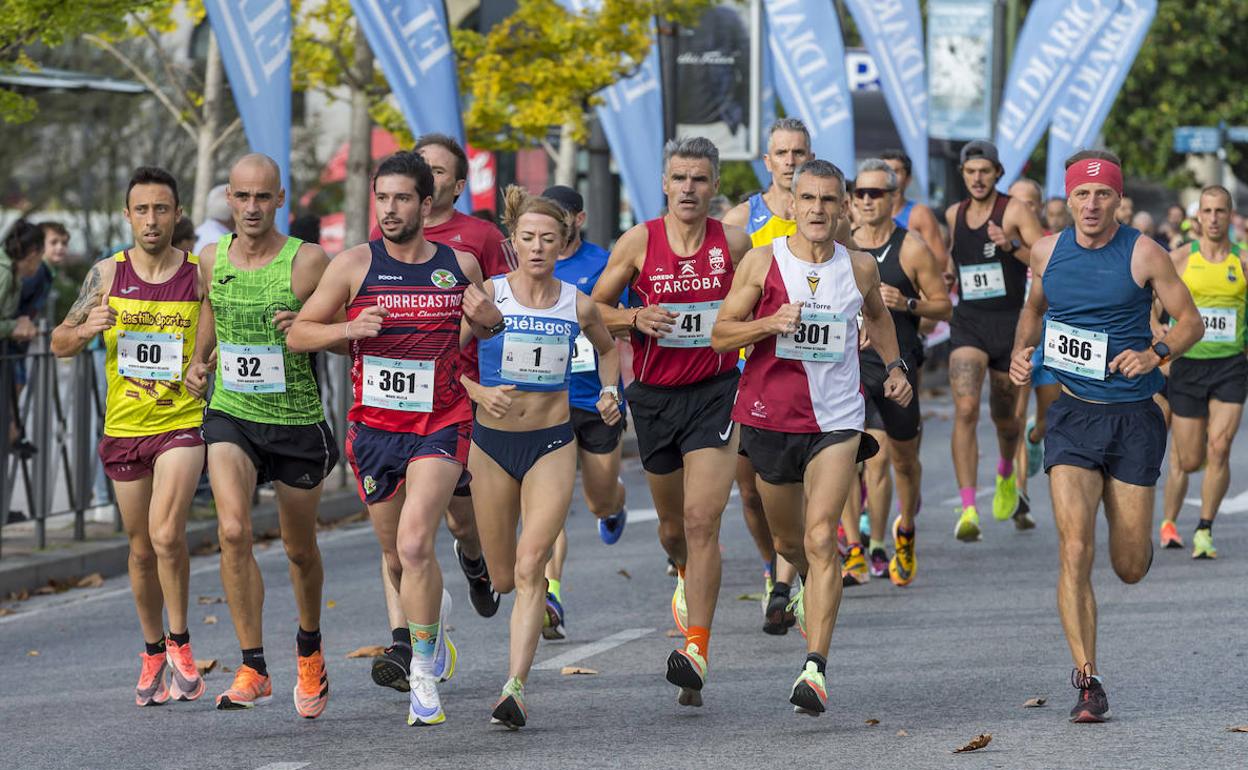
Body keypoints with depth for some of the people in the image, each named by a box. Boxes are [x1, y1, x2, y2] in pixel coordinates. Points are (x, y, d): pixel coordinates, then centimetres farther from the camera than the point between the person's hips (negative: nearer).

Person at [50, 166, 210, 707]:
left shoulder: (200, 276, -4)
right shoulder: (107, 275, 1)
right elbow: (59, 344, 5)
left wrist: (206, 367, -13)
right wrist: (87, 329, -16)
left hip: (180, 424, -3)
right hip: (123, 427, 3)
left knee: (166, 535, -21)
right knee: (141, 549, 12)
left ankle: (180, 642, -4)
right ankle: (153, 652, 28)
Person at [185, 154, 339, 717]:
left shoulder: (307, 262, -12)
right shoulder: (212, 259, 1)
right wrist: (199, 361, 12)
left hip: (298, 423, -1)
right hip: (231, 417, 1)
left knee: (300, 549, 14)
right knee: (233, 532, -21)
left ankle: (309, 647, 43)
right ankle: (253, 670, -15)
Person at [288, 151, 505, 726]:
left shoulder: (460, 266, 2)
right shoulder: (355, 264, -3)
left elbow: (481, 327, 21)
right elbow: (298, 334, 0)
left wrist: (490, 319, -3)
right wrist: (349, 329, -18)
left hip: (440, 425, -2)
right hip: (375, 426, 2)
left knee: (414, 544, -20)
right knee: (396, 556, 14)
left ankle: (423, 669, -7)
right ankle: (434, 610, 47)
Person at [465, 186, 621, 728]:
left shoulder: (578, 305, 0)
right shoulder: (488, 295, -5)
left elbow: (608, 347, 21)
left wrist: (610, 390, 4)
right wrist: (480, 393, -18)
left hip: (552, 444, -1)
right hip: (492, 442, 1)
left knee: (530, 567, -17)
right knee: (503, 578, 8)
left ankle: (515, 687, -22)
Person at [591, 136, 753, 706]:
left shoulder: (734, 243, -2)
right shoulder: (638, 243, -4)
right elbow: (594, 310, 4)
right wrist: (637, 319, -15)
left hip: (715, 392, -2)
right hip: (654, 396, 2)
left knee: (702, 521, -15)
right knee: (673, 524, 17)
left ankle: (696, 652, -17)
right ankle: (686, 577, 53)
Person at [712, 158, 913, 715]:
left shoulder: (860, 268, 3)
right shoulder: (762, 263, -4)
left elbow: (876, 316, 26)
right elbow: (720, 335, -4)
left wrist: (894, 365, 14)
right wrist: (771, 323, -20)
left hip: (836, 420, -1)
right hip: (769, 416, 1)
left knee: (821, 538, -16)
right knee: (788, 539, 17)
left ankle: (815, 669, -21)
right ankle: (812, 583, 55)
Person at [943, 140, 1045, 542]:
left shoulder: (1015, 211, -6)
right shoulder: (953, 216, 9)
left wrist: (1013, 246, -29)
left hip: (1010, 323, -2)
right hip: (967, 324, 2)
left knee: (1004, 415, 13)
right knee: (965, 409, -18)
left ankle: (1006, 475, 48)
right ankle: (968, 509, -24)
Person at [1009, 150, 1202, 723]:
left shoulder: (1144, 255, -6)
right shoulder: (1047, 252, 3)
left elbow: (1190, 320, 0)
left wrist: (1156, 353, -18)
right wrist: (1021, 350, 5)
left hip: (1133, 417, -1)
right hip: (1072, 417, 1)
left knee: (1130, 568, 5)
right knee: (1075, 552, -15)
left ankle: (1134, 531, 44)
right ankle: (1087, 681, -10)